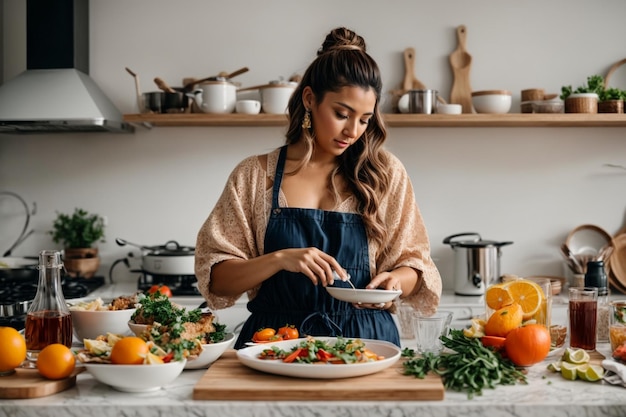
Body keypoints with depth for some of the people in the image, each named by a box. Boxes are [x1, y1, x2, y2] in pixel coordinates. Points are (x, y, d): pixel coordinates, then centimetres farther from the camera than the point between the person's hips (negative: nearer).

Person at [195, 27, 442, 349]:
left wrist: (397, 279, -9)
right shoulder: (255, 176, 6)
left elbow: (414, 262, 14)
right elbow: (217, 279, 2)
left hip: (365, 340, 1)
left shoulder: (386, 174, 7)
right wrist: (280, 259, -16)